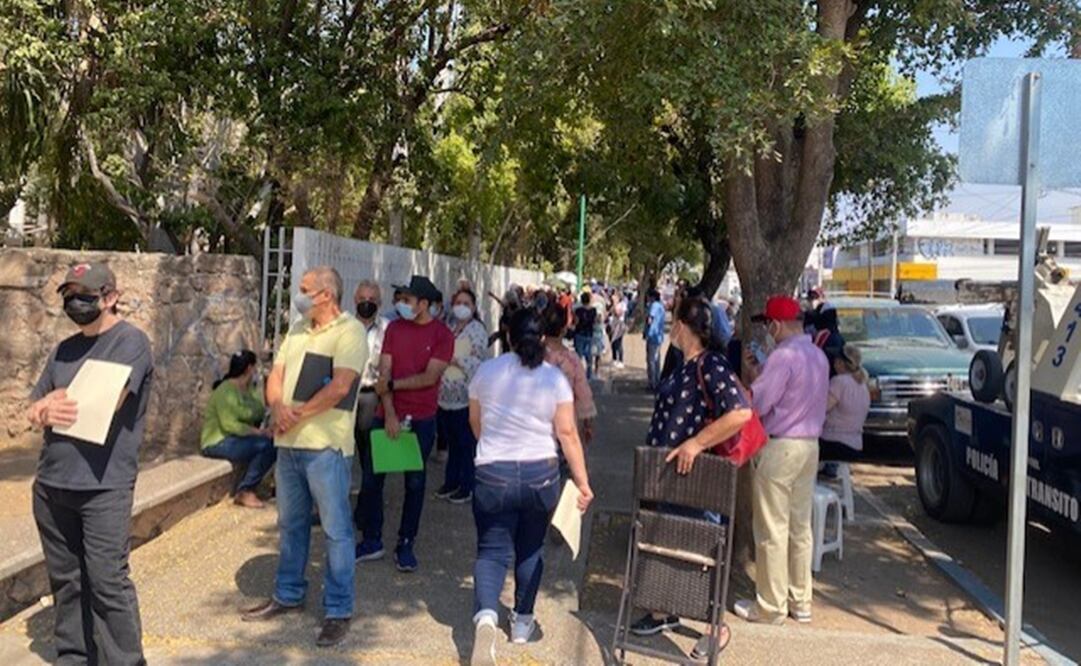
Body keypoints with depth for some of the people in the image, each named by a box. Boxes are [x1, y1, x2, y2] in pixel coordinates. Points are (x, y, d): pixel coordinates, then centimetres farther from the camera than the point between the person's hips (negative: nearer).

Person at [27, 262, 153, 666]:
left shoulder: (130, 342, -5)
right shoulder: (64, 351, 16)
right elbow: (36, 409, 13)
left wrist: (53, 405, -2)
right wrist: (43, 411, -10)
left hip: (104, 486, -7)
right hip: (51, 483, 7)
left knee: (108, 582, -4)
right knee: (65, 579, 14)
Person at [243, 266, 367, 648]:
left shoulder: (349, 332, -11)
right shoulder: (298, 329, 13)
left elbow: (339, 387, -21)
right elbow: (276, 374, 10)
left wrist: (298, 414, -14)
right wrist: (278, 407, -11)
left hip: (326, 445, -8)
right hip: (288, 443, 8)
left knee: (335, 529, 0)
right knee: (290, 524, 18)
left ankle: (338, 611, 9)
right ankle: (288, 595, 33)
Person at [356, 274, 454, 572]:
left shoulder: (442, 334, -7)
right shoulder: (394, 328, 3)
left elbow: (429, 377, -14)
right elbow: (384, 373, -3)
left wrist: (392, 384, -12)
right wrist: (389, 414, -12)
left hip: (421, 419, -3)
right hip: (387, 415, 3)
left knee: (415, 483, 7)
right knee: (371, 477, 5)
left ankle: (406, 545, 20)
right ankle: (371, 542, 20)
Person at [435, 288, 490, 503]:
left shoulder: (477, 330, -8)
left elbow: (480, 362, -15)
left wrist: (456, 360, -21)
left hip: (465, 398, -6)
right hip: (446, 395, 6)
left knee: (466, 444, 1)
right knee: (452, 442, 16)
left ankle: (467, 487, 12)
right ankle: (451, 482, 27)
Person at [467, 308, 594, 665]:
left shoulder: (486, 371, -1)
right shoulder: (555, 378, -4)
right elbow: (567, 433, -6)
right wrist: (582, 481, 0)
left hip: (492, 474, 0)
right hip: (541, 474, 1)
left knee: (492, 551, 5)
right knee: (530, 549, 18)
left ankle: (485, 616, -19)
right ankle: (522, 621, 29)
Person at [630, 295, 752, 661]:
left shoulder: (711, 366, -21)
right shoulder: (686, 366, 7)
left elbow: (740, 413, -32)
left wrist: (695, 444, -30)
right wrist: (656, 450, 21)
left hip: (697, 478, -10)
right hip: (670, 473, 10)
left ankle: (718, 629, 16)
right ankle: (666, 611, 37)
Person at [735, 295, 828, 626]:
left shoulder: (784, 355, -18)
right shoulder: (818, 355, 11)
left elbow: (757, 403, -18)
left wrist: (751, 372, -3)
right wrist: (758, 372, 11)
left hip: (780, 447, -9)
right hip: (809, 446, 9)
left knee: (772, 531, 1)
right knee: (800, 527, 15)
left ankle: (771, 606, 9)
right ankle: (800, 602, 24)